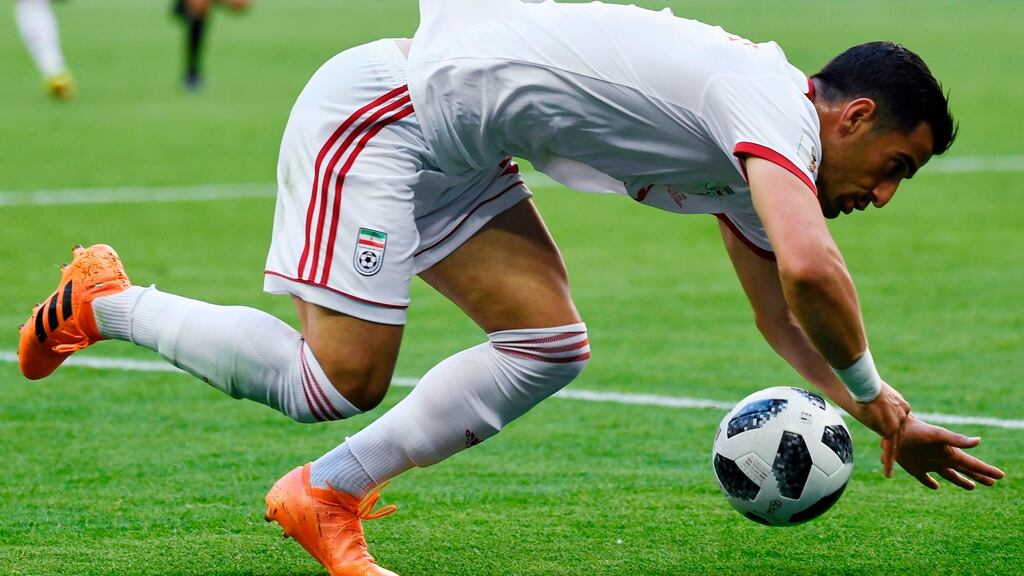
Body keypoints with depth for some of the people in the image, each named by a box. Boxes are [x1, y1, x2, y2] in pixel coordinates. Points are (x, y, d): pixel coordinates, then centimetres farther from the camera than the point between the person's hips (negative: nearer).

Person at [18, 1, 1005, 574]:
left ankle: (325, 494, 5)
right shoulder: (772, 108, -19)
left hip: (447, 154, 10)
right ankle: (107, 303, 8)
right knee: (340, 385, -10)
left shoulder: (747, 173, 11)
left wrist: (886, 421, 15)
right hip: (380, 107, -10)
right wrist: (870, 391, -16)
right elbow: (810, 270, -34)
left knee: (548, 345, 0)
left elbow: (781, 311, 23)